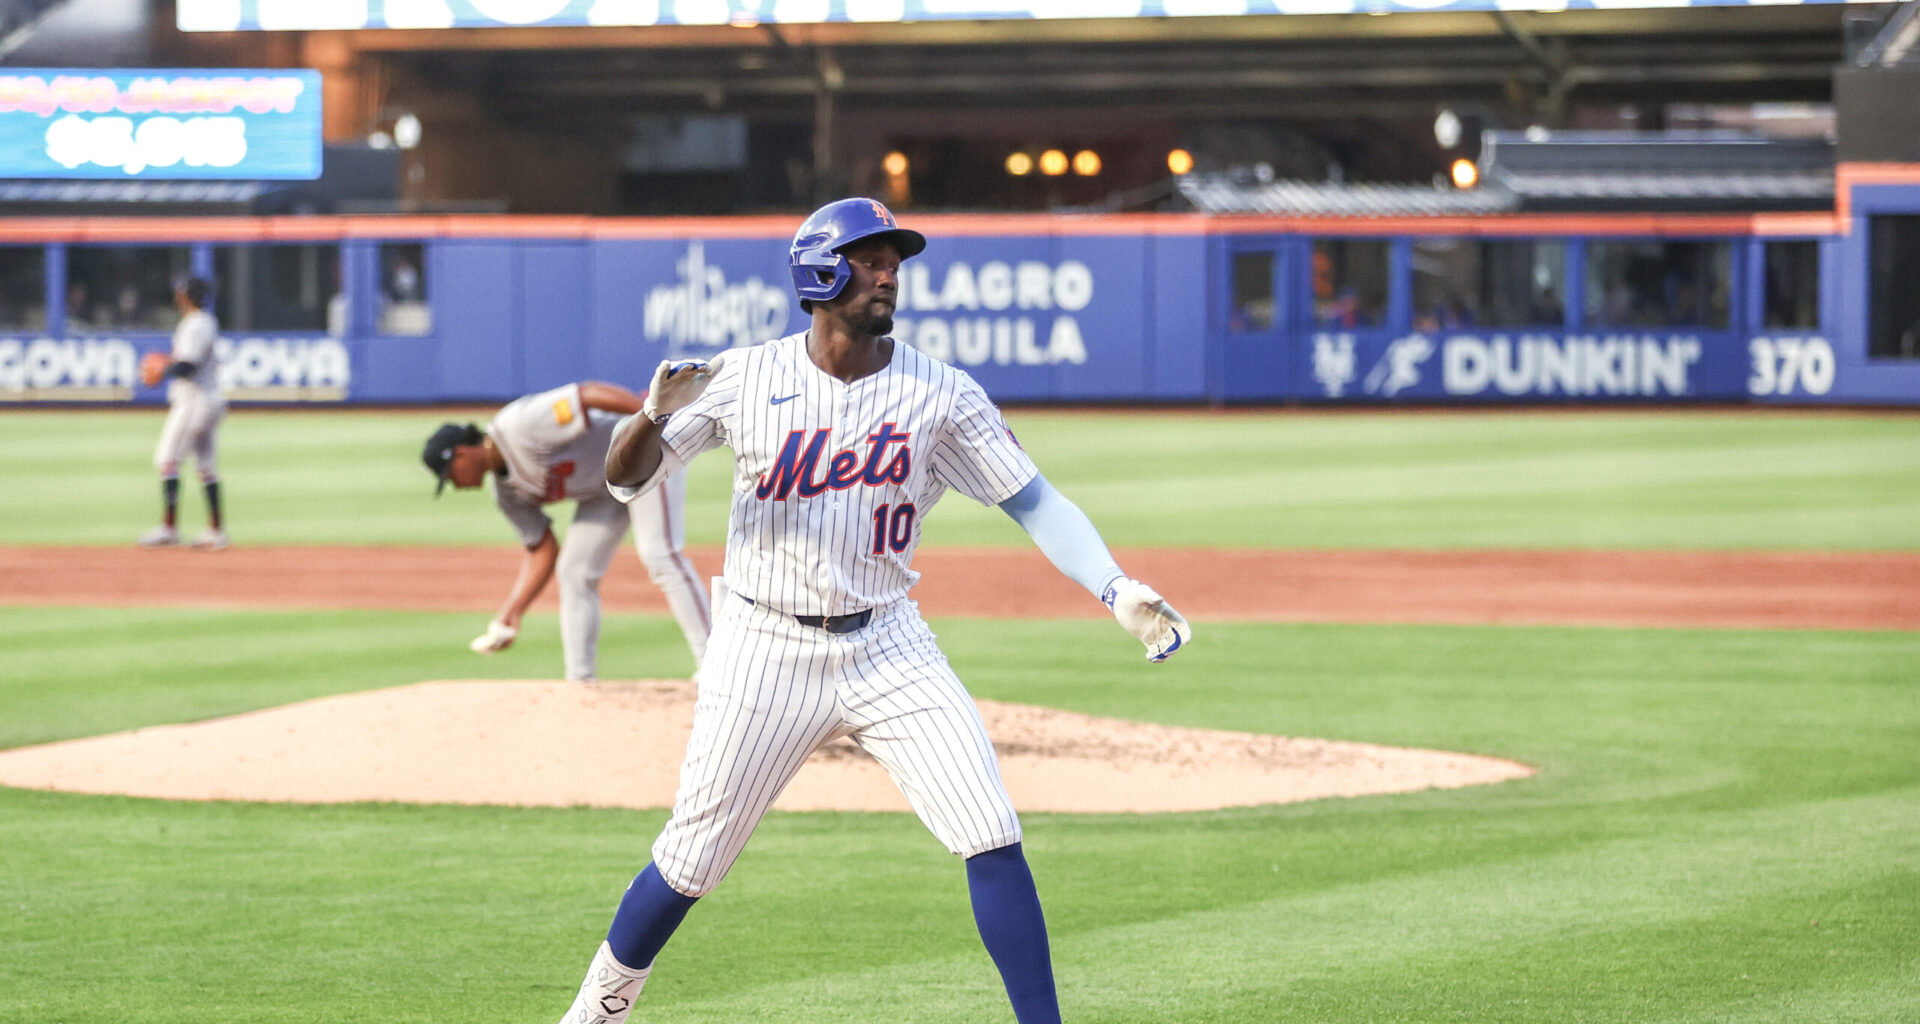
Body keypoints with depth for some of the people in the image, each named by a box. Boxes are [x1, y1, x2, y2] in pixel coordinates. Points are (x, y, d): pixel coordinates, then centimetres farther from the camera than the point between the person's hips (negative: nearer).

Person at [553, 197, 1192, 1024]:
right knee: (691, 861, 4)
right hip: (766, 651, -1)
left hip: (887, 649, 1)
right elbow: (624, 477, -5)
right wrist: (656, 417, -29)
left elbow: (1032, 500, -4)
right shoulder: (744, 379, -6)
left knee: (993, 838, -10)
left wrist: (1120, 592, -18)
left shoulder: (940, 394, -3)